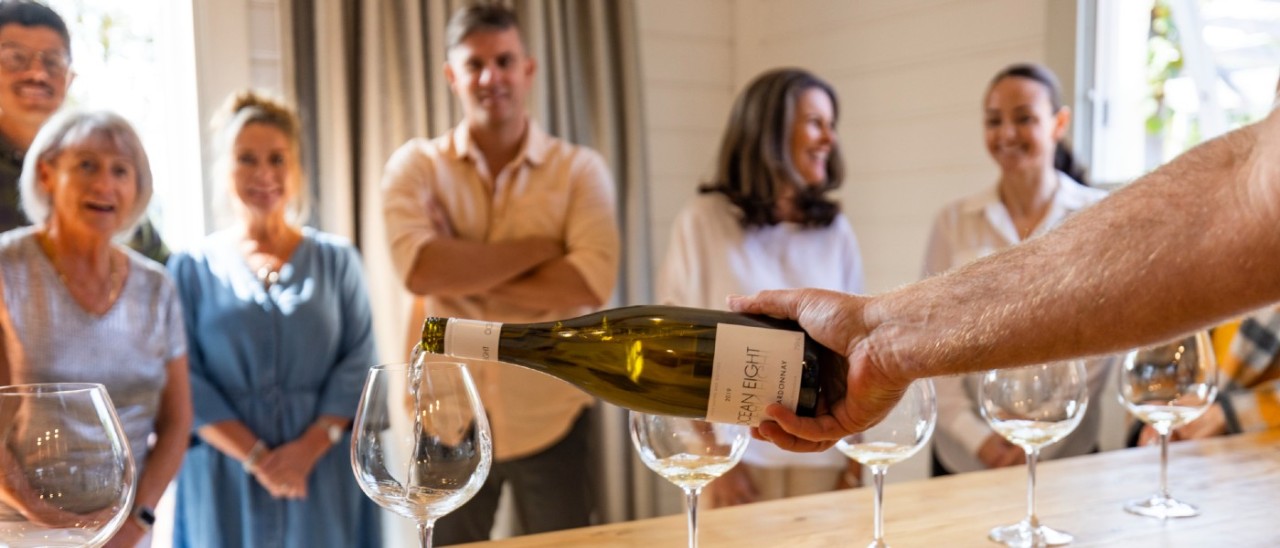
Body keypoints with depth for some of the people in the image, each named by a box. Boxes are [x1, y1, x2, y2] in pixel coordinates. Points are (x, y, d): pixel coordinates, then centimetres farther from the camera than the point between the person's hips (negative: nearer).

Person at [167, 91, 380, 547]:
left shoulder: (336, 260, 7)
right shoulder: (191, 269, 5)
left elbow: (359, 362, 0)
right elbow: (187, 381, -3)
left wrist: (309, 448, -13)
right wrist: (256, 457, -15)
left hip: (325, 478, 1)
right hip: (226, 482, 0)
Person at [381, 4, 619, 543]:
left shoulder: (579, 169, -2)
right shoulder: (416, 166, -2)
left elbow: (591, 282, -18)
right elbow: (419, 269, -21)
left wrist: (463, 277, -16)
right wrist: (540, 246, -16)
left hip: (552, 422, 0)